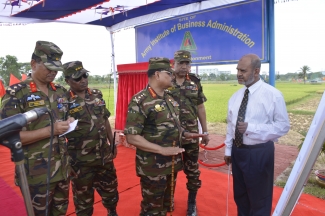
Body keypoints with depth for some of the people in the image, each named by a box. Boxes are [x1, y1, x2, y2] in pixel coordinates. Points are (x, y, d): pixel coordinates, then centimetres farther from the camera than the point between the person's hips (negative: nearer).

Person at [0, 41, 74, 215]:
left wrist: (69, 124, -5)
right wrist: (49, 130, -25)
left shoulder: (61, 92, 6)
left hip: (62, 169, 5)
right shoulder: (15, 94, -11)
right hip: (36, 175, -5)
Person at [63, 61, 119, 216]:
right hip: (81, 161, -5)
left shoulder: (97, 95, 3)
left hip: (104, 156, 5)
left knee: (110, 190, 23)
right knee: (83, 197, 14)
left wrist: (112, 144, 11)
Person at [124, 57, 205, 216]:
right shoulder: (140, 101, -18)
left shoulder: (169, 98, 7)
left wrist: (185, 134, 1)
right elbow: (132, 137, -22)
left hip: (172, 163, 7)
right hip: (153, 167, -7)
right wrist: (163, 150, -25)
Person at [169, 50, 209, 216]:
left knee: (192, 169, 10)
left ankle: (192, 202, 30)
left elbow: (200, 108, 8)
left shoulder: (195, 83, 4)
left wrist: (205, 131, 8)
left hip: (191, 135, 2)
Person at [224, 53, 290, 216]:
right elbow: (230, 124, 8)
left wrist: (251, 128, -24)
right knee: (240, 195, 23)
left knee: (259, 199, 13)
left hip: (259, 153, -6)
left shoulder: (273, 95, -13)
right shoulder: (236, 96, 5)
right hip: (237, 151, 6)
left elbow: (283, 126, -14)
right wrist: (228, 149, 9)